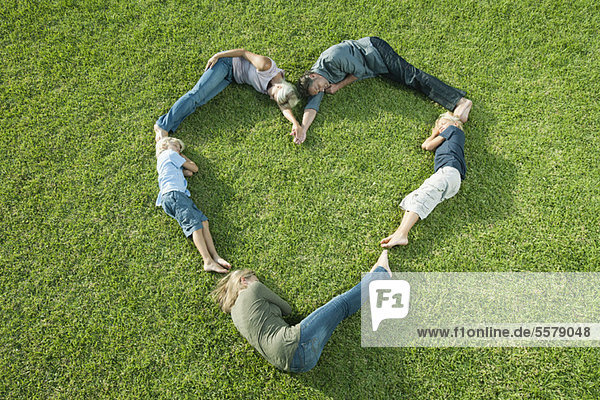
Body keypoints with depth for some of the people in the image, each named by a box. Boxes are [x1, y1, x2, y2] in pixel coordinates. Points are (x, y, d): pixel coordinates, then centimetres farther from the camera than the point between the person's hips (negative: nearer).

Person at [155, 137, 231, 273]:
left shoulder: (162, 160, 36)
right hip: (172, 194, -8)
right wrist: (184, 158, 33)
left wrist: (181, 156, 32)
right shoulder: (170, 154, 12)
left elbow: (189, 173, 26)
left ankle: (215, 256, -27)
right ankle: (208, 261, -36)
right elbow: (194, 168, 17)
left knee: (203, 220, -10)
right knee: (194, 223, -22)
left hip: (179, 195, 8)